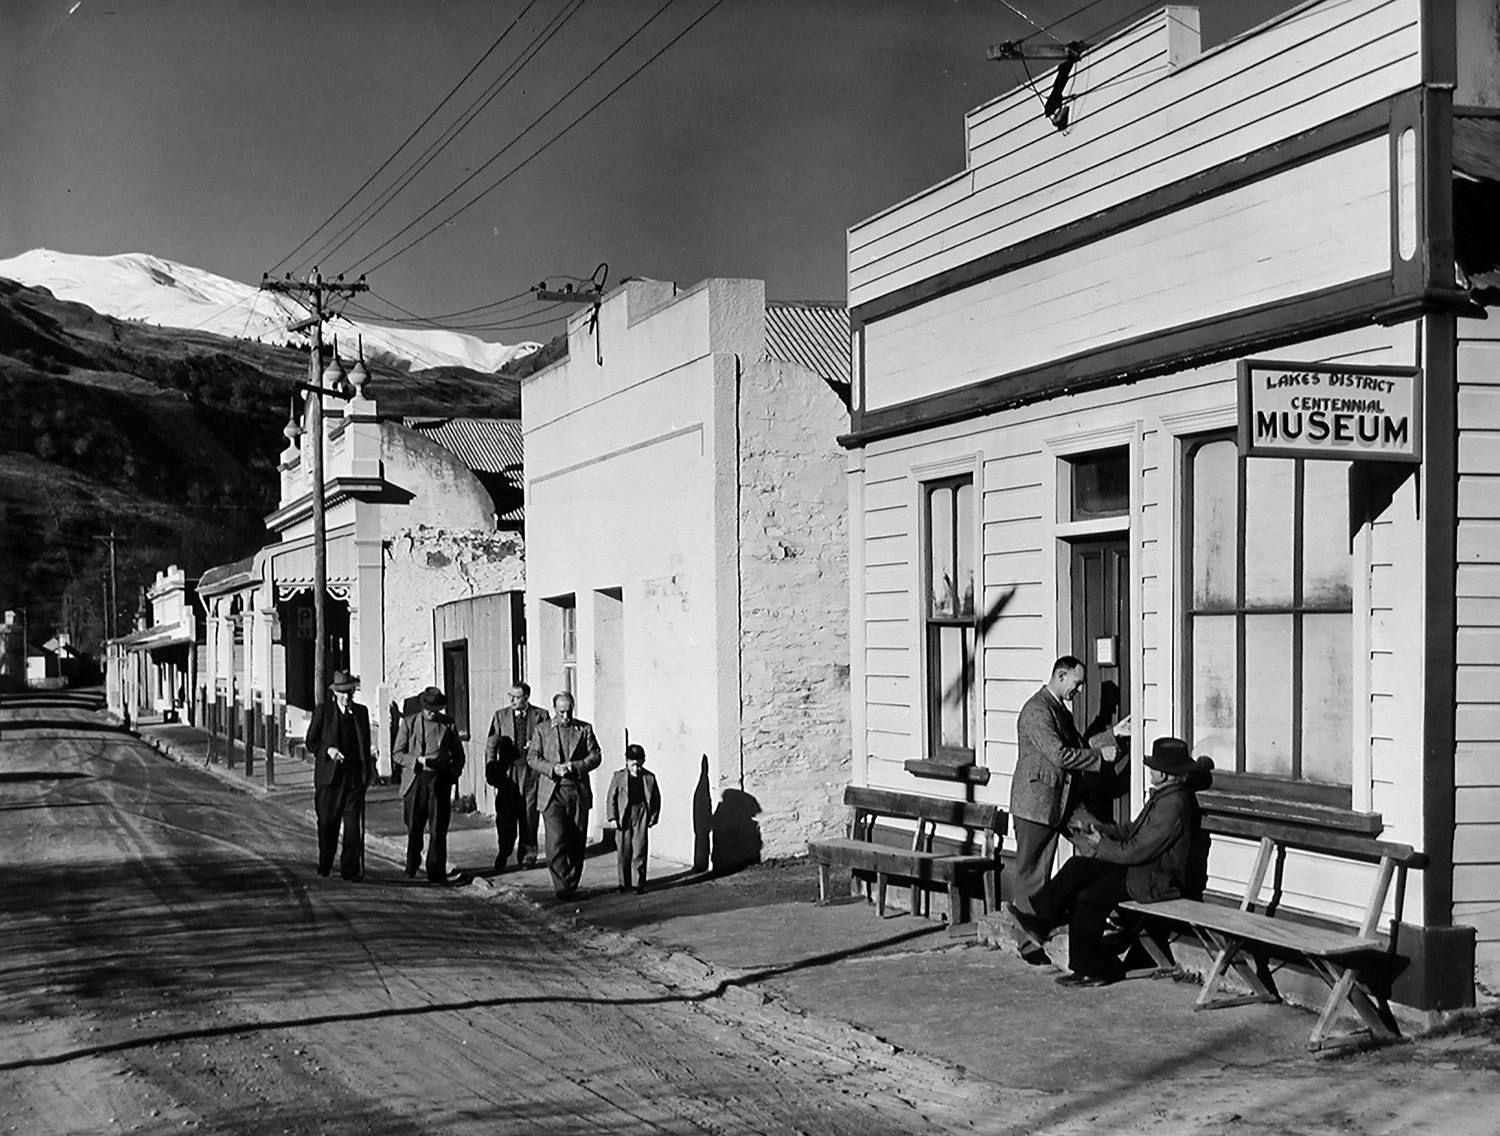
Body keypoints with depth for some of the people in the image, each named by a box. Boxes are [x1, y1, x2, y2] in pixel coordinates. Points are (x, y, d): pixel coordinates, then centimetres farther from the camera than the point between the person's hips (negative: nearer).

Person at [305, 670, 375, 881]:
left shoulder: (361, 712, 12)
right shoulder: (323, 710, 3)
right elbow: (311, 742, 3)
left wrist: (368, 771, 12)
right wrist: (327, 750, -15)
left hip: (355, 775, 2)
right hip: (329, 776, -2)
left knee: (353, 823, -5)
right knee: (327, 822, 6)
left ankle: (350, 869, -3)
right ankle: (324, 864, 23)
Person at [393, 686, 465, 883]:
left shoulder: (448, 724, 7)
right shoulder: (408, 723, 4)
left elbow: (458, 755, 15)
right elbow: (397, 753, 3)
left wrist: (452, 774, 1)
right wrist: (418, 761, -12)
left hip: (440, 781, 0)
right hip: (416, 780, 0)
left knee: (438, 829, -3)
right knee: (414, 828, 5)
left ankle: (436, 872, 2)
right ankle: (411, 868, 22)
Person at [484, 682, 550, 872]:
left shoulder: (540, 715, 5)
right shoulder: (500, 716, 9)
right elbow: (491, 744, 6)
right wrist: (490, 769, -5)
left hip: (530, 772, -1)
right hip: (506, 771, 1)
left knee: (529, 814, 3)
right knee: (504, 815, -3)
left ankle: (527, 855, 13)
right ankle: (502, 855, 8)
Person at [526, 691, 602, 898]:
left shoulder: (584, 729, 10)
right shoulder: (542, 731, 9)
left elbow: (595, 756, 5)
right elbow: (532, 757, 2)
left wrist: (575, 767, -12)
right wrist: (553, 769, -15)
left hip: (578, 793, 2)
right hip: (552, 793, -1)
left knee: (577, 842, 4)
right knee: (556, 841, -12)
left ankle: (572, 885, 16)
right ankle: (561, 886, -10)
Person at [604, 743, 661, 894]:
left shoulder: (649, 777, 2)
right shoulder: (618, 776, 0)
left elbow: (656, 798, 10)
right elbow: (611, 798, 3)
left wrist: (654, 817, 4)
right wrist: (611, 818, -3)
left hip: (641, 817, 0)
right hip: (623, 817, 1)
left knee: (639, 852, -4)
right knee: (624, 852, 6)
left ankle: (639, 884, 2)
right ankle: (624, 883, 18)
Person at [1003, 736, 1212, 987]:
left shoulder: (1173, 805, -23)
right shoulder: (1164, 795, 11)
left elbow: (1137, 851, -24)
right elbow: (1134, 830, 19)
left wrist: (1098, 848, -12)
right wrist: (1102, 831, 4)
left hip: (1157, 880, -10)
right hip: (1143, 866, 10)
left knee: (1090, 898, -18)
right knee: (1077, 867, -2)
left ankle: (1091, 969, -4)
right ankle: (1039, 924, -7)